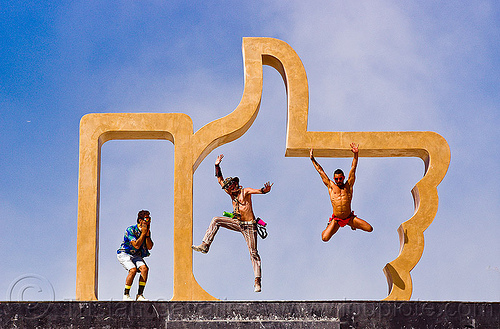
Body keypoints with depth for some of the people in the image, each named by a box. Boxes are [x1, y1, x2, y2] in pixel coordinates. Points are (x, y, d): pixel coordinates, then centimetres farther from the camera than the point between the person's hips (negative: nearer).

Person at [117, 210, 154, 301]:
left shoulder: (147, 231, 1)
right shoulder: (131, 229, -19)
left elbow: (149, 247, -6)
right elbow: (136, 245, -25)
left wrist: (147, 234, -15)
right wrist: (143, 233, -23)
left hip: (136, 255, 6)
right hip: (124, 253, -6)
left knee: (144, 268, -21)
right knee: (133, 269, -30)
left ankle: (139, 295, -18)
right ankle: (126, 295, -19)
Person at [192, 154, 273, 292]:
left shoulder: (245, 191, -10)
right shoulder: (232, 193, 7)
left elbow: (258, 191, -27)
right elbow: (220, 180, 9)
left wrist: (265, 190, -50)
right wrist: (217, 166, -2)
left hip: (249, 225, -6)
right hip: (237, 223, 6)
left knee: (253, 253, -9)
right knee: (216, 220, -5)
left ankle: (257, 281, -10)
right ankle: (205, 245, -8)